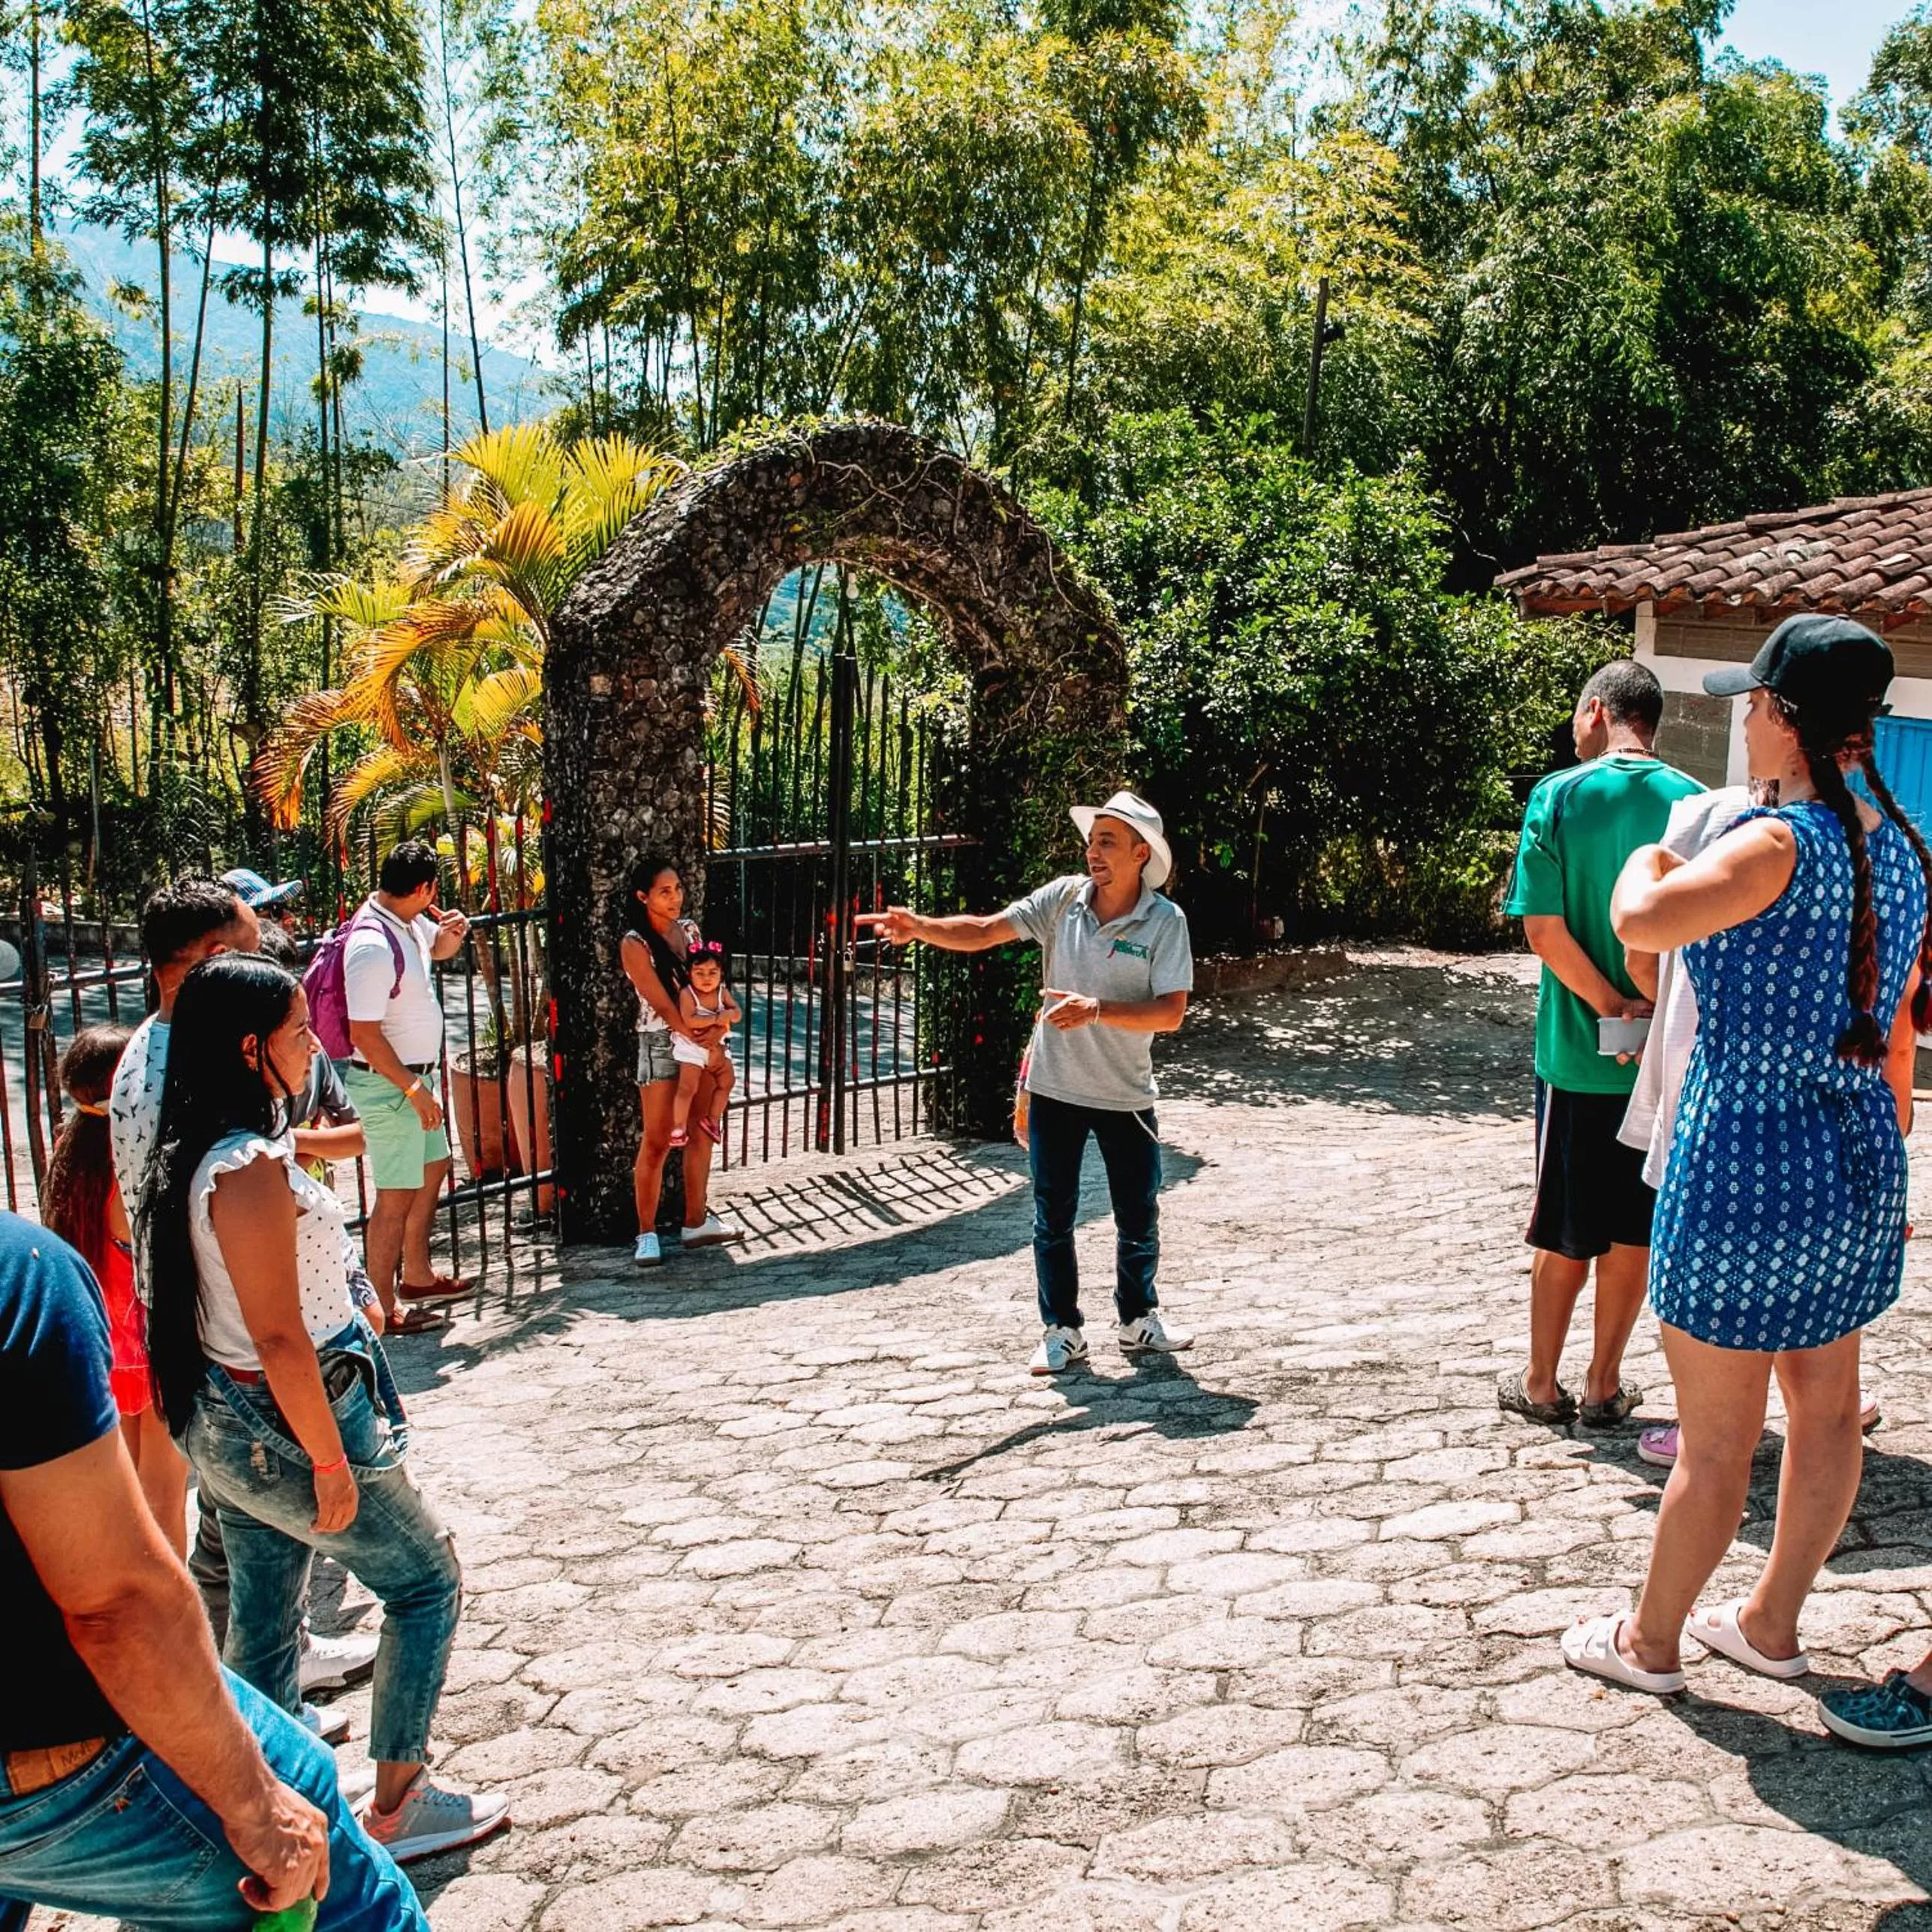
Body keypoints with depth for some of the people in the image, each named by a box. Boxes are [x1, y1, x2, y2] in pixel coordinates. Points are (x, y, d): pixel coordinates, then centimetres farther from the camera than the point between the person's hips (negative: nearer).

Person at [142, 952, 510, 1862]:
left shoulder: (198, 1155, 4)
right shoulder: (253, 1169, -25)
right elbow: (278, 1335, -24)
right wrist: (331, 1460, -19)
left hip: (226, 1425, 9)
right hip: (285, 1423, -9)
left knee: (263, 1627, 18)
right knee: (425, 1580, 10)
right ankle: (396, 1806, 19)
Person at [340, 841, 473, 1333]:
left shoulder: (408, 922, 2)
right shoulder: (373, 945, -25)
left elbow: (439, 949, 25)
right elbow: (364, 1034, -26)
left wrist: (452, 932, 1)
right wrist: (413, 1089, -23)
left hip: (417, 1074, 10)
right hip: (389, 1085, -10)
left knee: (432, 1169, 22)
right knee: (397, 1195, -4)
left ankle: (417, 1276, 37)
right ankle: (382, 1308, 6)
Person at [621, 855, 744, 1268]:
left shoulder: (688, 929, 6)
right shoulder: (635, 944, -13)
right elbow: (661, 1004, -16)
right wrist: (698, 1040, -15)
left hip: (701, 1039, 7)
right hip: (661, 1044, -7)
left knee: (702, 1133, 11)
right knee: (657, 1142, -4)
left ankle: (696, 1222, 22)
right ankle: (647, 1234, 5)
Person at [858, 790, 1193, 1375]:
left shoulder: (1165, 920, -12)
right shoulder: (1063, 898, -5)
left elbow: (1171, 1013, -18)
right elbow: (983, 931, -9)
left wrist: (1097, 1010, -30)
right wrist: (920, 927, -25)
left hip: (1125, 1095, -1)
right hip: (1055, 1087, 1)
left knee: (1139, 1218, 13)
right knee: (1053, 1217, 8)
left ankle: (1139, 1321, 34)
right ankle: (1062, 1333, 20)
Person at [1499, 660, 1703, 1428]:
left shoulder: (1560, 797, -9)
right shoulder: (1695, 804, -2)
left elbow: (1543, 928, -14)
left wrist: (1614, 1008, -10)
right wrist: (1654, 1012, -2)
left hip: (1578, 1051, -2)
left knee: (1564, 1234, 10)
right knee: (1634, 1229, 13)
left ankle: (1541, 1384, 23)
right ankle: (1605, 1387, 22)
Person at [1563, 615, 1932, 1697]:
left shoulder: (1783, 844, -21)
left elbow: (1639, 921, -36)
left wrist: (1648, 862, -12)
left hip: (1746, 1163, -8)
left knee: (1717, 1440, 5)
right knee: (1825, 1411, 19)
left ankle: (1651, 1643, 23)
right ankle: (1773, 1625, 36)